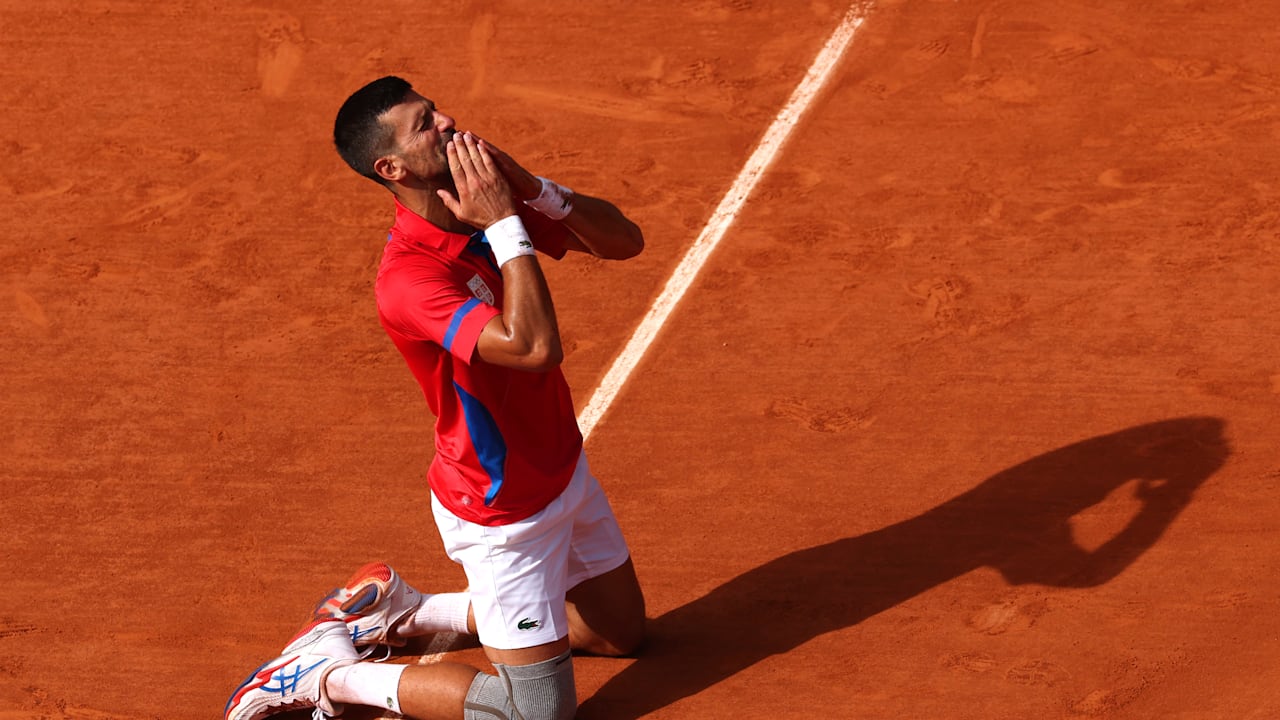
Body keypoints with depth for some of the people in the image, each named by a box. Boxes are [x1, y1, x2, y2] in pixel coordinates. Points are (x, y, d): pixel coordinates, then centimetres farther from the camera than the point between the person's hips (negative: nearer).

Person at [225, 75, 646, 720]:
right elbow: (535, 346, -42)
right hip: (504, 512, -8)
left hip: (564, 468, 8)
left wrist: (534, 190, -21)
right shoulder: (408, 278, -31)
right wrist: (507, 224, -34)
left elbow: (624, 240, -5)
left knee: (621, 634, 25)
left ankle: (405, 610, 27)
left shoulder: (493, 203, -6)